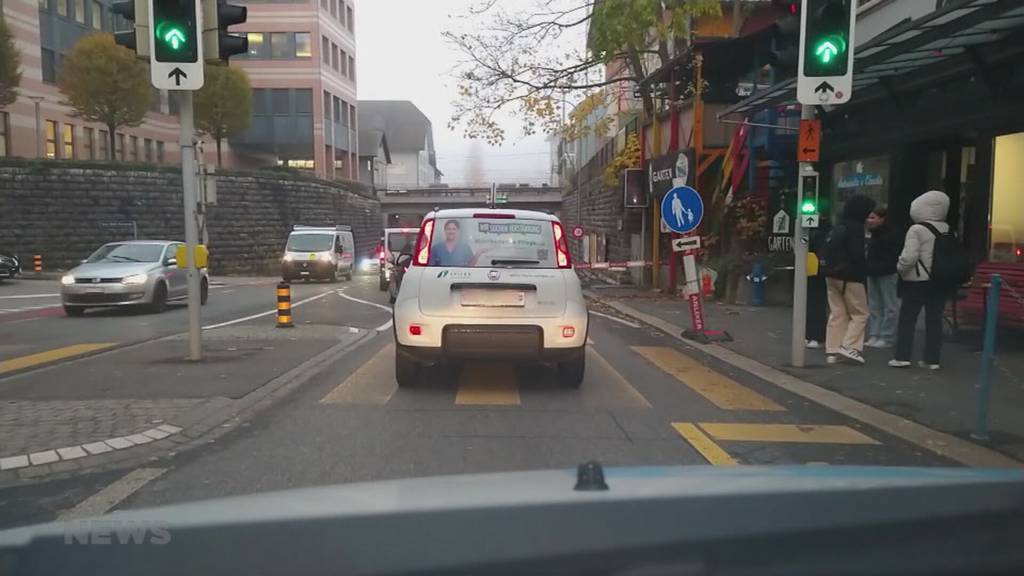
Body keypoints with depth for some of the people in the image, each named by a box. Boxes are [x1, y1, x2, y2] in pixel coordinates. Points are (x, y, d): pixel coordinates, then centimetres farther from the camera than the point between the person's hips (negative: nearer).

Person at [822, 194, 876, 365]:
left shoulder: (836, 228, 15)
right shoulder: (855, 228, -11)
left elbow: (828, 252, 15)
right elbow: (858, 255, -17)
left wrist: (831, 269, 11)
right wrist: (863, 275, -5)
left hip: (831, 276, 8)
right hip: (850, 277, -8)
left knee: (837, 314, 8)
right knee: (860, 314, 2)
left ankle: (832, 350, 5)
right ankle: (849, 346, -9)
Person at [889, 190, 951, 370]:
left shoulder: (917, 230, -14)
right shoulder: (948, 230, 6)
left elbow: (909, 257, -20)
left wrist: (900, 267, -3)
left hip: (918, 281, -5)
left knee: (907, 318, 4)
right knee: (934, 319, 9)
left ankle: (902, 356, 2)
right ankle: (932, 359, 12)